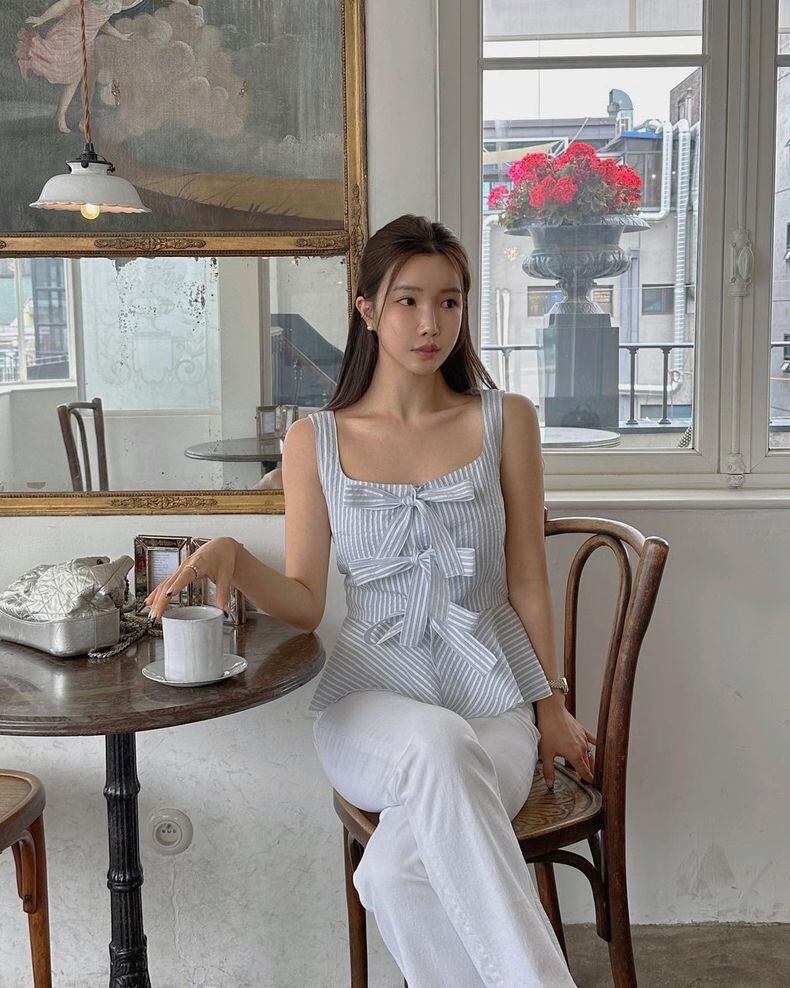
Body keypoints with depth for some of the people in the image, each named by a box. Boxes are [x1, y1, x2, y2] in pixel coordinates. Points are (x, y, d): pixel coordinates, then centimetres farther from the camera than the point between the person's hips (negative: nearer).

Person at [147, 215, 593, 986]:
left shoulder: (505, 421, 6)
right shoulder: (316, 440, 7)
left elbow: (526, 581, 7)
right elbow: (304, 604, 4)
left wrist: (551, 706, 6)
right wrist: (228, 557, -15)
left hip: (491, 699, 0)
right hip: (371, 699, 1)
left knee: (395, 873, -33)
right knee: (438, 746, -38)